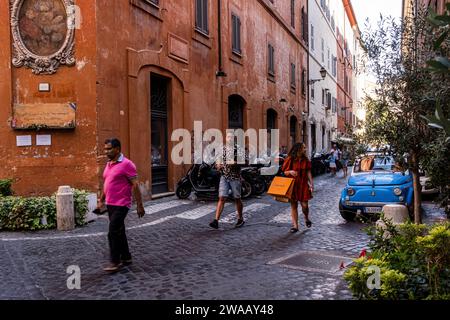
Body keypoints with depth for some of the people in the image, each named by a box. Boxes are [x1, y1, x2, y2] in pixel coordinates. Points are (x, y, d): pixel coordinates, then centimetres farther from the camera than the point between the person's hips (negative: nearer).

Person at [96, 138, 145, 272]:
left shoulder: (126, 164, -14)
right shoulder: (109, 164, 12)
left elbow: (135, 185, -15)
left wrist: (139, 206, -16)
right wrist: (101, 200, 19)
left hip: (121, 205, -8)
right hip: (110, 204, 8)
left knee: (113, 233, -8)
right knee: (119, 232, 14)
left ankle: (115, 262, 3)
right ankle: (126, 257, 26)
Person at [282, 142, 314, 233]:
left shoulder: (306, 160, 4)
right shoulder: (290, 159, -4)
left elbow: (308, 173, 7)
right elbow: (285, 172, 1)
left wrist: (311, 184, -1)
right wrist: (290, 172, -21)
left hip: (303, 185, 1)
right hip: (293, 185, -1)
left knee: (304, 205, -1)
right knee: (293, 205, 3)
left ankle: (306, 218, 30)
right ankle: (295, 225, 11)